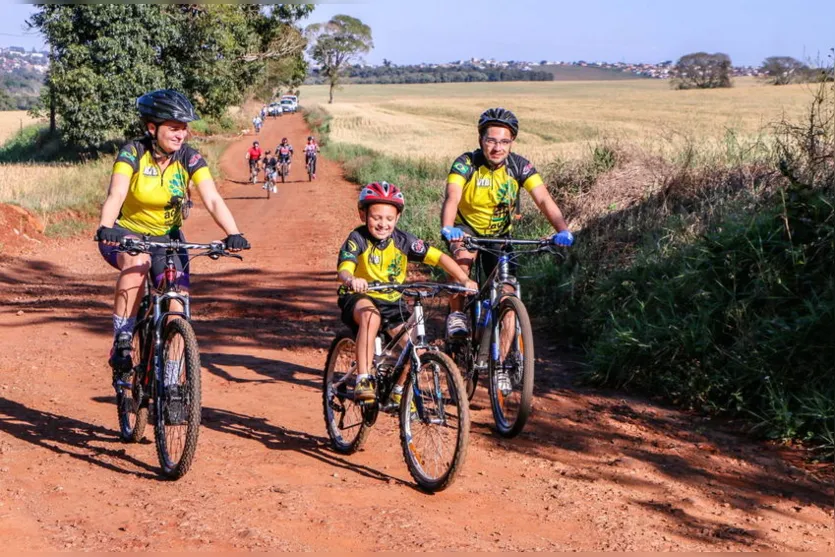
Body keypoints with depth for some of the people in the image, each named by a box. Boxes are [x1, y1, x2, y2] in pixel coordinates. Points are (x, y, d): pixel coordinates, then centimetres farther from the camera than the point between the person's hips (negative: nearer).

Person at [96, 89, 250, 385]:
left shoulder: (190, 158, -13)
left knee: (177, 309, -11)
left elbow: (213, 200, -24)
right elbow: (116, 195, -33)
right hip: (127, 233, -3)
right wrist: (105, 228, -53)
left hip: (167, 237, 3)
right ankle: (121, 343, -26)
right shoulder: (133, 153, -19)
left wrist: (233, 234, -41)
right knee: (137, 262, -37)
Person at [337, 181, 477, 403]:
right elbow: (343, 269, -33)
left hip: (391, 301, 4)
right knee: (370, 316, -39)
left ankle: (399, 392, 16)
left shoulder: (402, 241, -9)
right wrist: (351, 280, -57)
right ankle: (363, 380, -35)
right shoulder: (357, 239, -17)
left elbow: (438, 257, -12)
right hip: (359, 297, -4)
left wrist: (464, 279, -24)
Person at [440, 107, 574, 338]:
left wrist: (563, 230, -44)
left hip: (499, 234, 3)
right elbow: (452, 198, -38)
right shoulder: (466, 163, -23)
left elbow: (544, 199, -27)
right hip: (467, 228, -3)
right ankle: (456, 314, -17)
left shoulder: (519, 166, -18)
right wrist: (447, 228, -58)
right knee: (463, 257, -36)